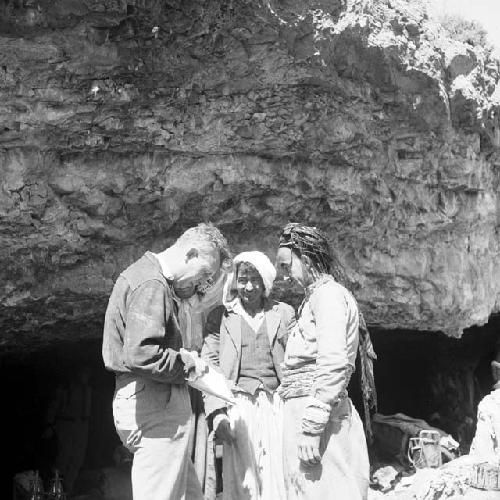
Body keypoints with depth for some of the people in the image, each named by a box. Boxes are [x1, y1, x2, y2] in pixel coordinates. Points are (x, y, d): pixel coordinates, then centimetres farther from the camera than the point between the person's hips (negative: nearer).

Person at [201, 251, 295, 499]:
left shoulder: (284, 313, 12)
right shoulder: (220, 315, 9)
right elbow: (209, 364, 4)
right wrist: (217, 412, -7)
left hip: (276, 405, 1)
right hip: (238, 407, -1)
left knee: (278, 480, -2)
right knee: (241, 479, -1)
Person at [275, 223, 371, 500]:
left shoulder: (327, 293, -7)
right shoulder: (317, 296, 23)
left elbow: (334, 365, -18)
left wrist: (312, 427, -21)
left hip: (315, 410, -10)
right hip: (306, 411, 10)